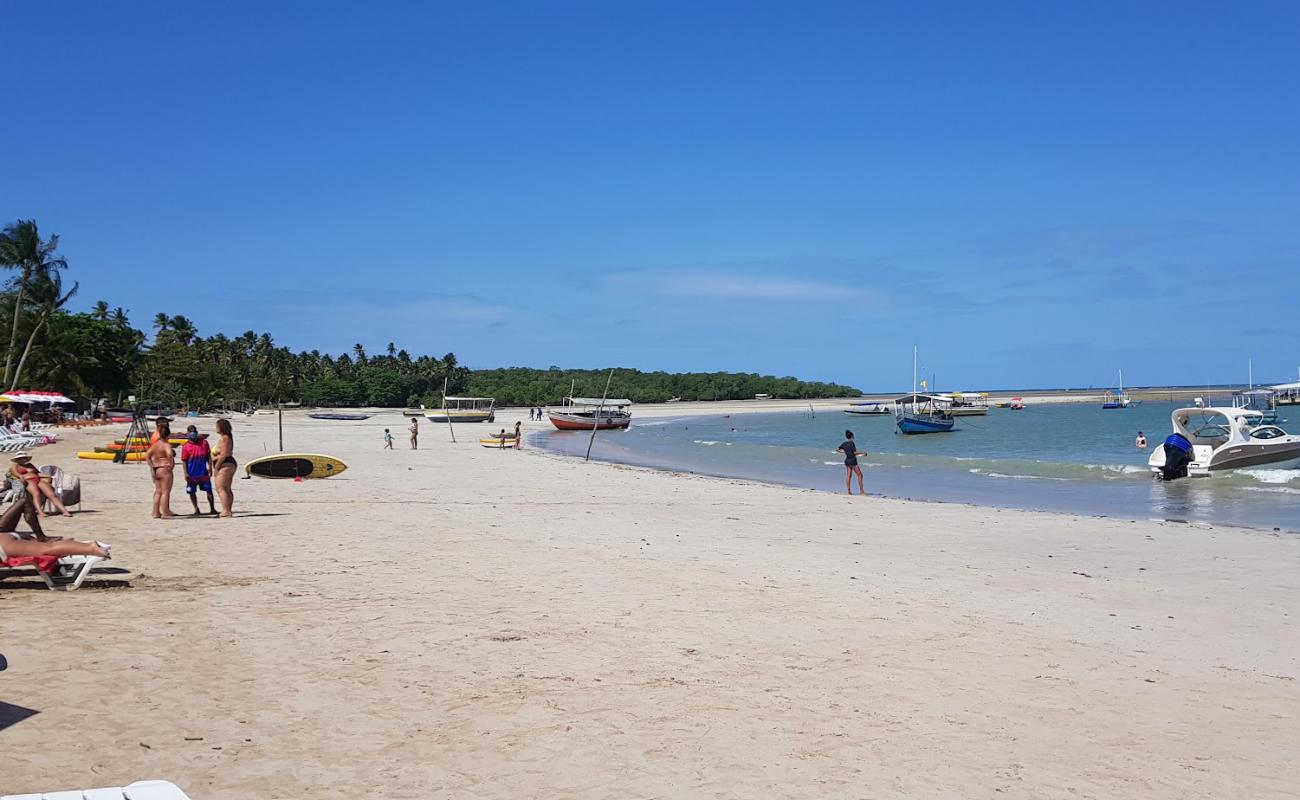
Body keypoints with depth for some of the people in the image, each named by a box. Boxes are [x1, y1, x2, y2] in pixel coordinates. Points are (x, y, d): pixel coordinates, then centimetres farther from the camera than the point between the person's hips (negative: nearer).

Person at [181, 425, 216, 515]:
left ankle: (212, 509, 13)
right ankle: (196, 509, 16)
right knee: (192, 492, 4)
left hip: (203, 472, 1)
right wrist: (186, 473, -7)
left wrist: (210, 467, 0)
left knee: (209, 490, 3)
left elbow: (208, 456, 7)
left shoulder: (204, 442, 3)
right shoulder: (186, 446, -2)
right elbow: (184, 461, -1)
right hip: (192, 474, -1)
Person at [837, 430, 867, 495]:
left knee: (848, 476, 8)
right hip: (853, 461, -7)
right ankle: (861, 491, -3)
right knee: (860, 475, 0)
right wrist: (863, 452, -12)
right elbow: (855, 452, -22)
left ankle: (848, 491, 7)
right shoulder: (852, 443, -15)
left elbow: (837, 450, 11)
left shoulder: (844, 444, 5)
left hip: (847, 460, 7)